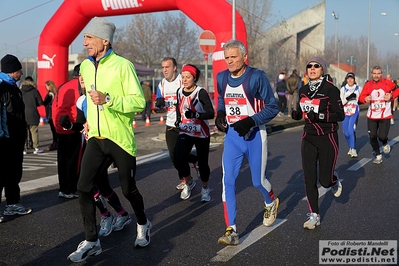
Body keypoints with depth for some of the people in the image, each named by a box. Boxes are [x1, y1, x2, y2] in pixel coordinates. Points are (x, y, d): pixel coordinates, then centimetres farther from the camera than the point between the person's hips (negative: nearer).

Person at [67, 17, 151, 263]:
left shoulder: (123, 65, -13)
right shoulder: (85, 66, 8)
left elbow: (140, 102, -17)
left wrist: (108, 99, -27)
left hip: (120, 139, -5)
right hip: (96, 139, 5)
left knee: (128, 190, 8)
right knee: (84, 188, -5)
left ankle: (143, 225, 37)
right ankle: (92, 241, 9)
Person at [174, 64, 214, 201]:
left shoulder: (201, 92, -15)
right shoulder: (179, 91, 4)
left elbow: (211, 113, -24)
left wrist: (195, 114, -37)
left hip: (201, 133, -4)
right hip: (185, 132, 4)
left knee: (203, 162, 2)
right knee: (179, 159, -14)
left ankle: (205, 188, 29)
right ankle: (189, 183, 14)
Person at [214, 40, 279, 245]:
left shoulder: (257, 77, -15)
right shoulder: (222, 78, 1)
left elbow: (272, 107, -12)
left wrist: (250, 122, -25)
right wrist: (220, 114, -1)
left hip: (254, 135, -4)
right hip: (232, 135, 4)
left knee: (258, 181, 9)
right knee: (228, 181, -6)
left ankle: (271, 202, 45)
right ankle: (231, 230, -1)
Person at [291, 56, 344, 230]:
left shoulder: (330, 89, -10)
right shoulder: (303, 90, 6)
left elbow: (340, 115, -13)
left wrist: (320, 116, -26)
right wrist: (294, 114, -6)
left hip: (327, 139, -4)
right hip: (308, 138, 4)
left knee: (325, 181, 1)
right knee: (309, 179, 0)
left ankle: (334, 180, 38)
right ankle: (314, 215, 12)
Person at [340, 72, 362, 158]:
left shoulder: (358, 88, 1)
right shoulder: (343, 89, 1)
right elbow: (341, 102, -5)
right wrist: (348, 98, -21)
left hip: (354, 112, -2)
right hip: (345, 113, 2)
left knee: (351, 129, -19)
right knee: (346, 132, 5)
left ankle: (353, 149, -9)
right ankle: (351, 147, 29)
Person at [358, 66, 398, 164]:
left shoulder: (387, 83, -7)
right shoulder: (368, 85, -3)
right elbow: (361, 96, -2)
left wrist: (391, 96, -11)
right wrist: (365, 99, -23)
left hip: (385, 115, -2)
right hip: (372, 116, 2)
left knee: (382, 136, -11)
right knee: (372, 137, 4)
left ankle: (385, 143, 28)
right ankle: (378, 155, 26)